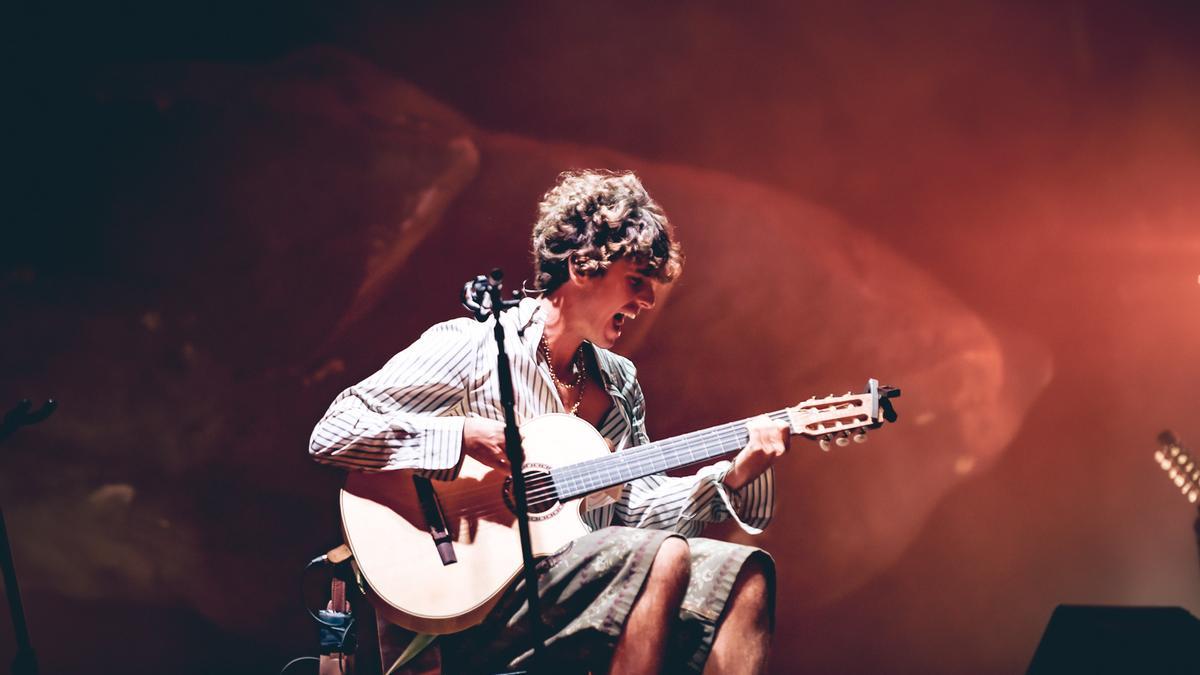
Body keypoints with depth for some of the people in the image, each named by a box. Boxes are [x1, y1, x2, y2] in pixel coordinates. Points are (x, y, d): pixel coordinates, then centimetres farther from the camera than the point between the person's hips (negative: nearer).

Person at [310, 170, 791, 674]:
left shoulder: (619, 380, 16)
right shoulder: (470, 347, -6)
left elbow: (637, 510, 13)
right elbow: (331, 434, -12)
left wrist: (734, 475, 0)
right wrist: (464, 436, -22)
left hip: (590, 584, 7)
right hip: (477, 604, -7)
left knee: (745, 574, -12)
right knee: (664, 558, -27)